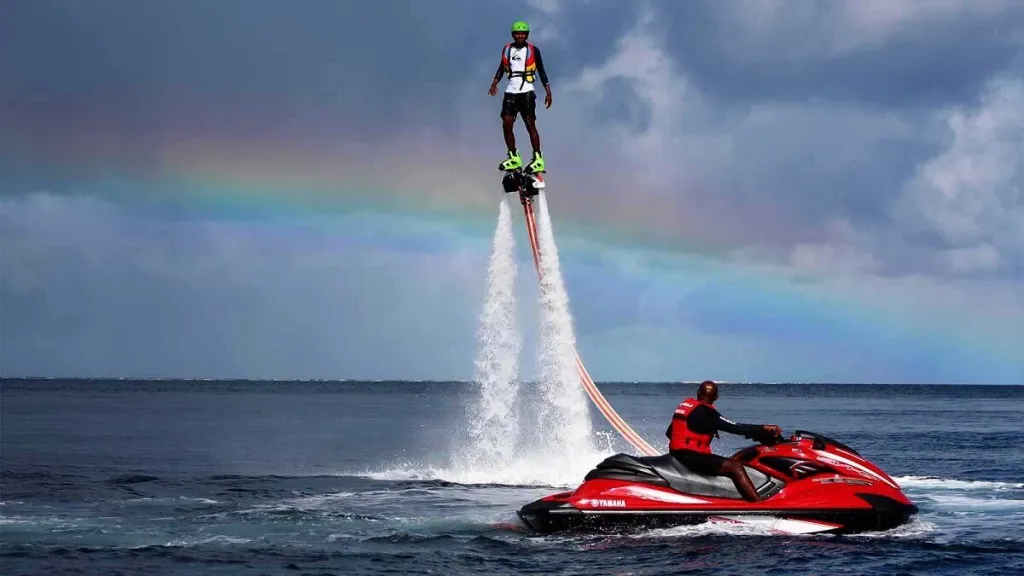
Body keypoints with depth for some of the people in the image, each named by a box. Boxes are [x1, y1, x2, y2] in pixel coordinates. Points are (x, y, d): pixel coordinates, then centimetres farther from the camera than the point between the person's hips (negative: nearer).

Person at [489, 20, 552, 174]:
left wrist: (548, 92, -2)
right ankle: (514, 158, 5)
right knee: (506, 124, -4)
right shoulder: (507, 49, 10)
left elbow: (541, 71, 3)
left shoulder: (533, 50, 0)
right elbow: (502, 67, 19)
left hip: (526, 92, -4)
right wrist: (495, 83, 3)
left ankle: (538, 159, -8)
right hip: (511, 92, 4)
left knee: (530, 124, -10)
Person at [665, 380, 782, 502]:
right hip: (690, 456, -10)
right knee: (735, 467, -17)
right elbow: (733, 427, -19)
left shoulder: (685, 404, 13)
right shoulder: (704, 412, -12)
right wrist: (764, 428, -18)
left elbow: (669, 433, 21)